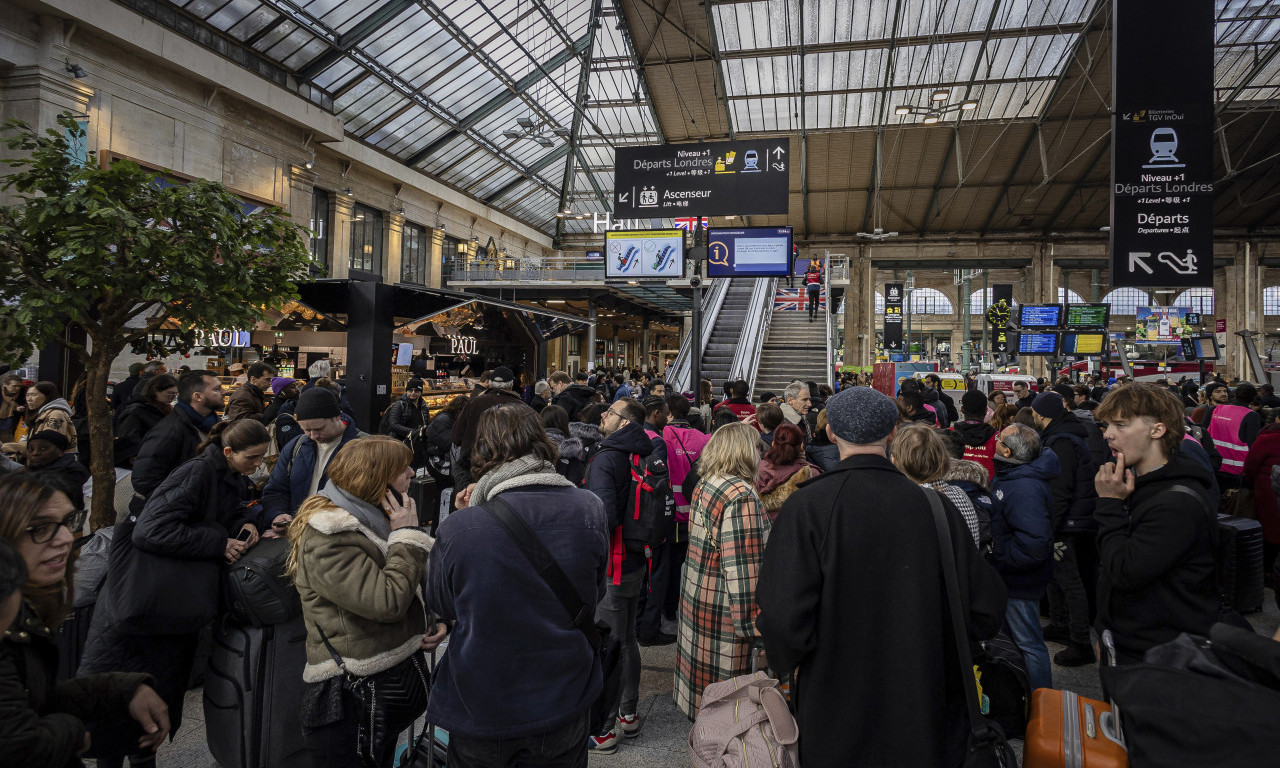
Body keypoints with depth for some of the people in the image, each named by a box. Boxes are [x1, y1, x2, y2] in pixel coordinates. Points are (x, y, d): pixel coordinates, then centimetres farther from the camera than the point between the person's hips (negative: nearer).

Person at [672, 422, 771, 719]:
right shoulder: (742, 497, -20)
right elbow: (743, 571, -23)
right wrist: (753, 625, -20)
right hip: (723, 616, -9)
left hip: (696, 601, 9)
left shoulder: (703, 486, 9)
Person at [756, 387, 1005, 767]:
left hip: (836, 717, -2)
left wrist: (783, 659, -2)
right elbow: (986, 612, -4)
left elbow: (783, 618, -24)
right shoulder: (935, 506, -10)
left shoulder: (805, 507, -19)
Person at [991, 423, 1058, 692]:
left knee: (1028, 643, 5)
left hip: (1020, 582, -10)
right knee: (1017, 638, 24)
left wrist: (999, 558, -23)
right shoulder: (1012, 476, 5)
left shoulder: (1025, 488, -29)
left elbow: (1034, 544, -36)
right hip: (1011, 578, 10)